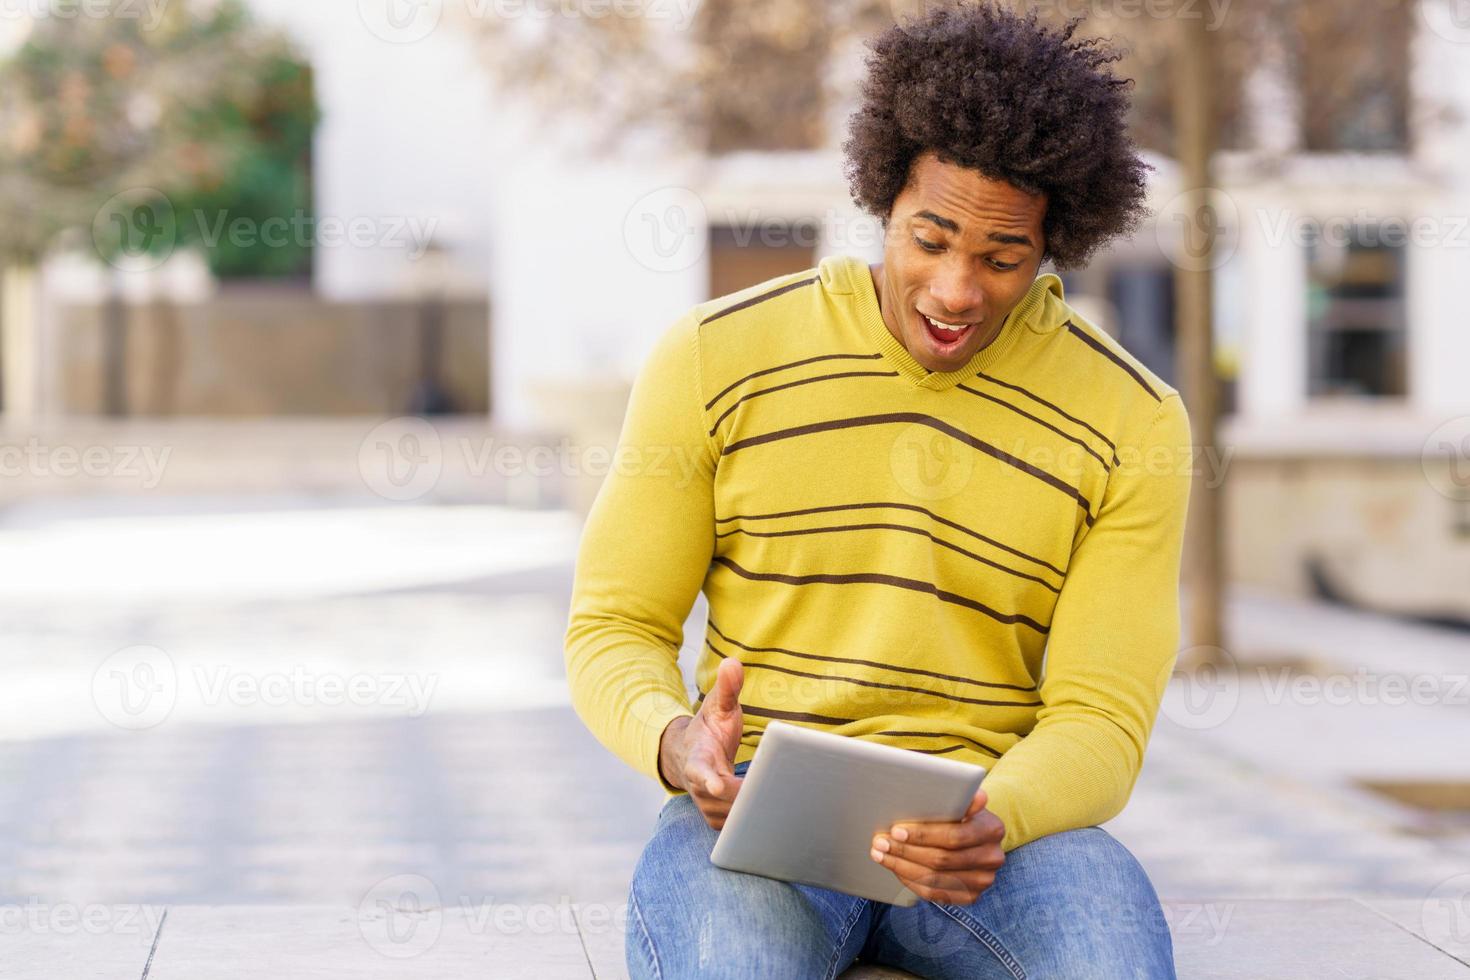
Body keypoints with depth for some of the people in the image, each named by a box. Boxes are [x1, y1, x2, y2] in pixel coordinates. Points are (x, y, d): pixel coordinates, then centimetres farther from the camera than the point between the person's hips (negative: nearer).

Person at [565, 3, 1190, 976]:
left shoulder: (1131, 421, 2)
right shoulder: (717, 357, 2)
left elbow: (1100, 721, -1)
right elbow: (614, 629, 7)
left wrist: (989, 822, -24)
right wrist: (674, 742, -18)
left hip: (996, 821, 1)